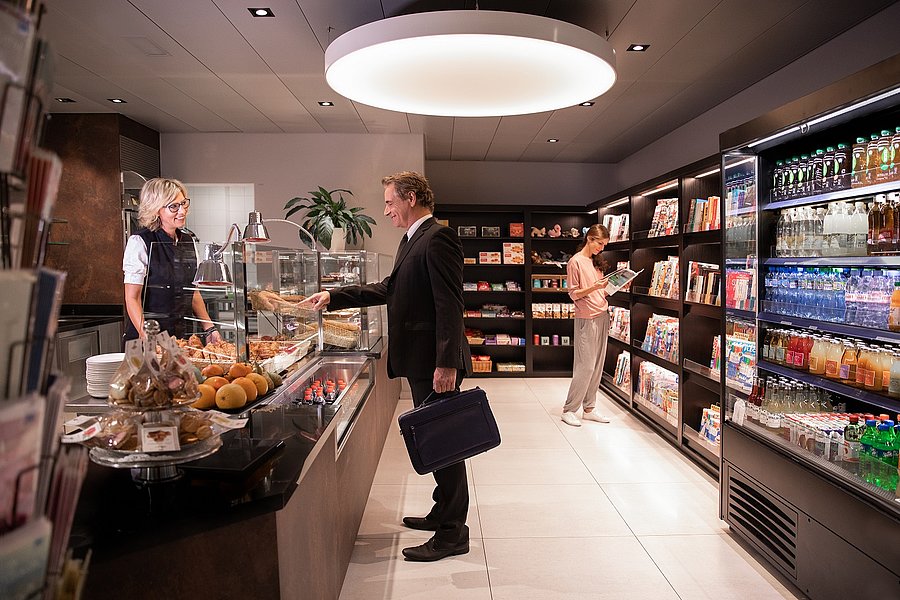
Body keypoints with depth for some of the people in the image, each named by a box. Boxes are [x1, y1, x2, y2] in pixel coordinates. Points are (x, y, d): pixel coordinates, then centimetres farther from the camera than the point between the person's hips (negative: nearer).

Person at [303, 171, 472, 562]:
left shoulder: (438, 238, -15)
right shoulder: (412, 240, 17)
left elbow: (450, 304, -22)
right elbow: (388, 289, 22)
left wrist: (446, 363, -26)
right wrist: (333, 298, 19)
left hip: (437, 362, -10)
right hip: (420, 360, 10)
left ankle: (452, 534, 13)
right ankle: (442, 514, 34)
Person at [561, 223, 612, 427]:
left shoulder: (596, 261, 15)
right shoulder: (575, 262, -7)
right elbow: (574, 294, -9)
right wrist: (594, 288, -23)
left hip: (602, 316, 8)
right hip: (586, 318, -8)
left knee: (597, 366, 8)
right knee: (585, 366, -6)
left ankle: (589, 409, 17)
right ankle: (569, 410, 5)